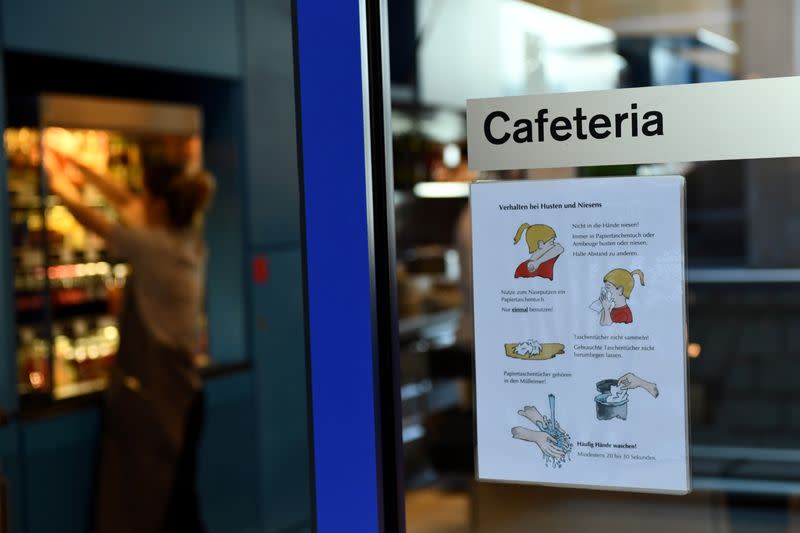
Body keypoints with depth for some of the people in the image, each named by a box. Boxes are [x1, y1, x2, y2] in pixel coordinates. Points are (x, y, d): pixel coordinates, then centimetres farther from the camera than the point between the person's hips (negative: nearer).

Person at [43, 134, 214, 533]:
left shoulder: (156, 246, -18)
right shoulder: (189, 239, 3)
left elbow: (93, 221, -4)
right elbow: (127, 205, 16)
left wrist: (61, 188, 14)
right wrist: (82, 170, 22)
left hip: (154, 402, -8)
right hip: (181, 397, 8)